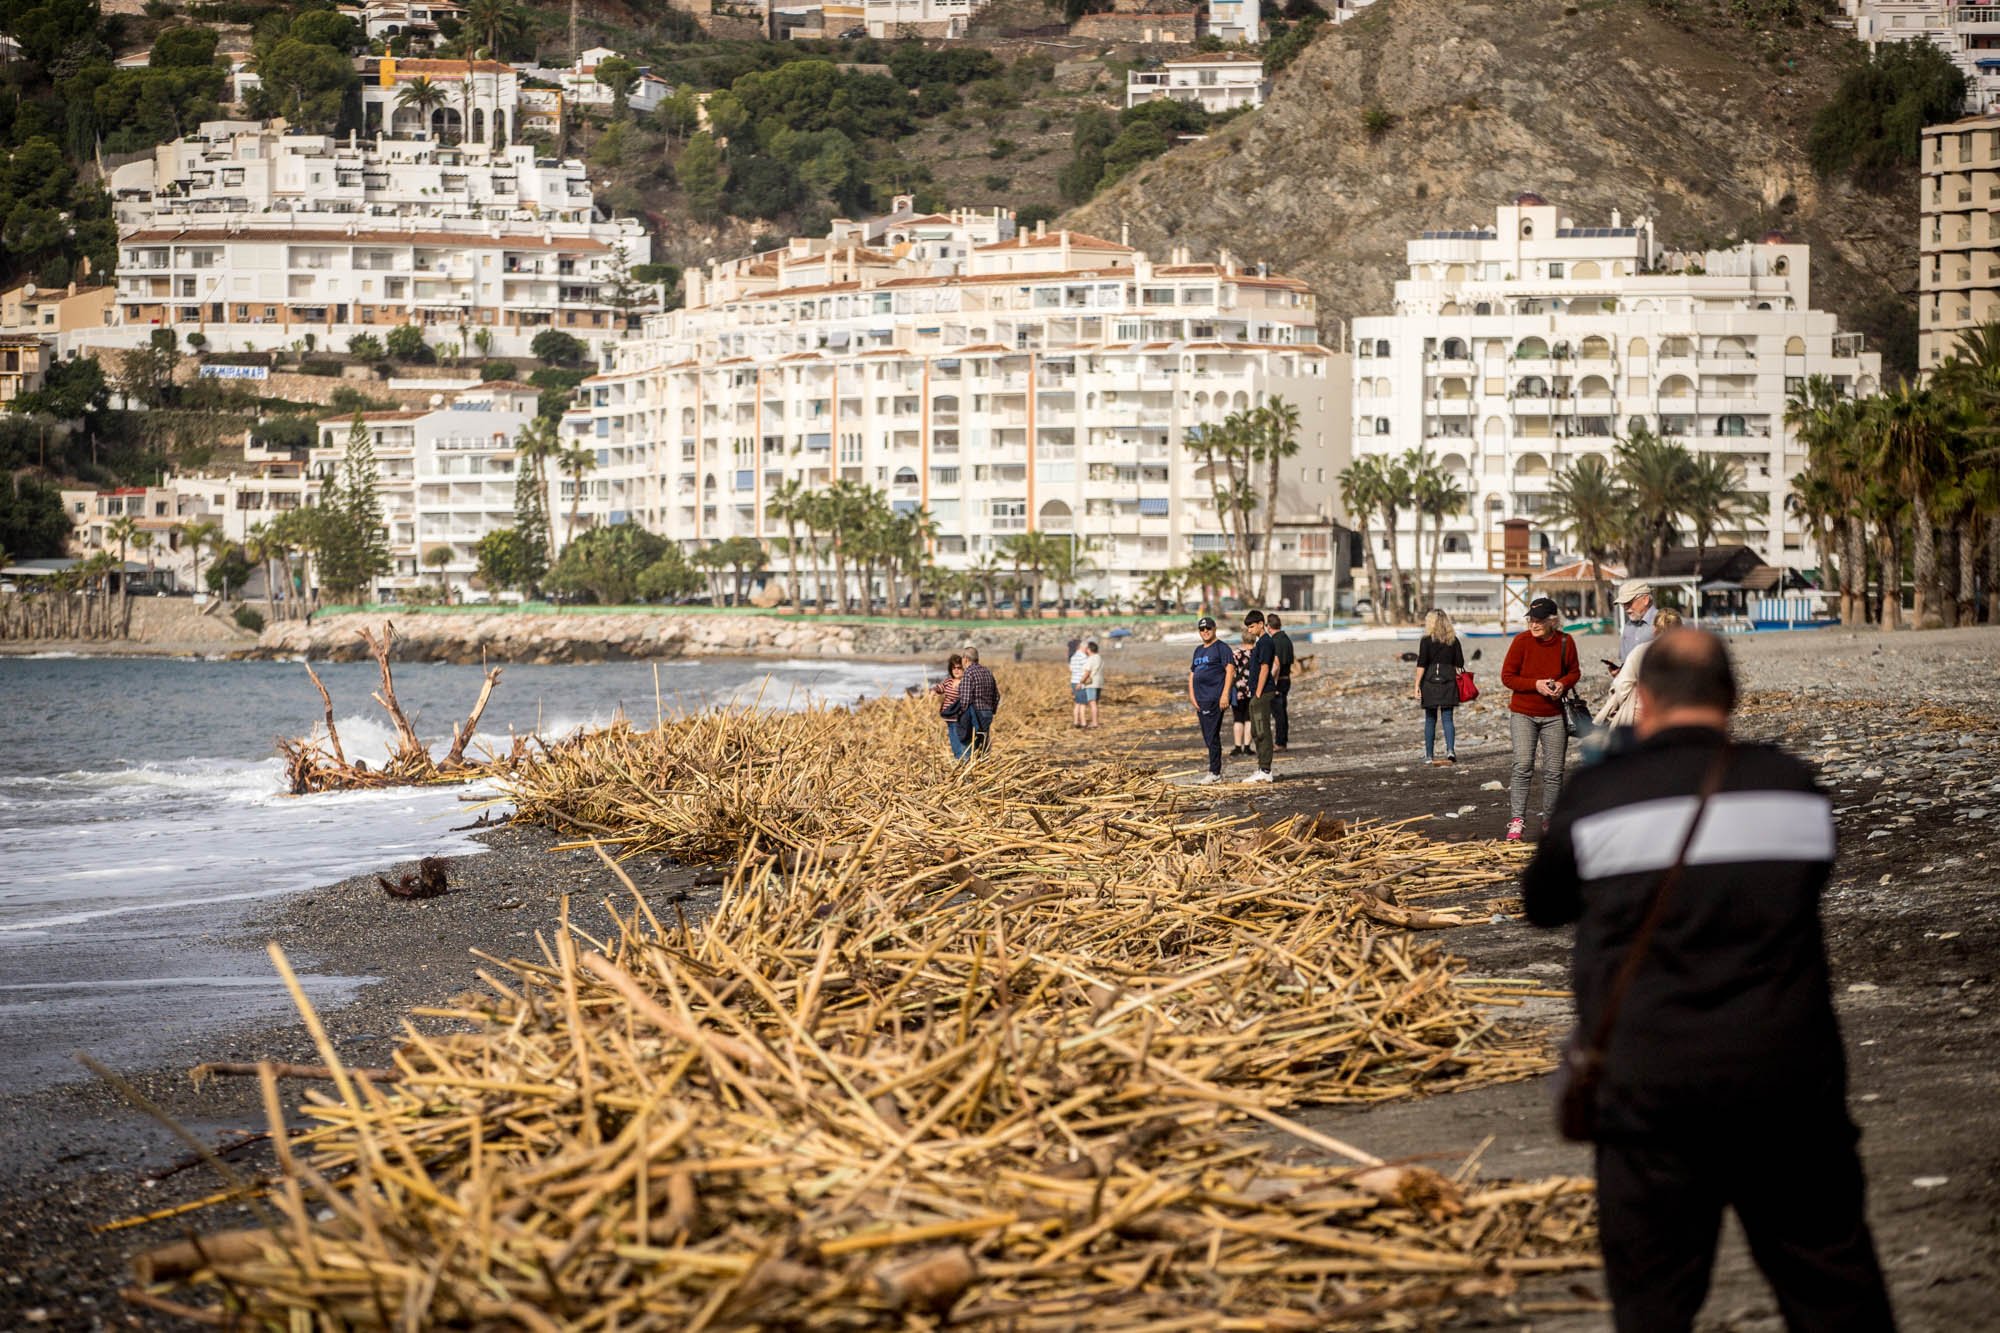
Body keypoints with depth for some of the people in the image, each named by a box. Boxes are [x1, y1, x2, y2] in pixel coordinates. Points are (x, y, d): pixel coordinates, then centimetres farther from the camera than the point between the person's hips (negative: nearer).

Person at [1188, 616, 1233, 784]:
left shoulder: (1222, 647, -4)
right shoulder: (1198, 651, 21)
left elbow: (1230, 670, -13)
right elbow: (1192, 674, 24)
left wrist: (1225, 694, -21)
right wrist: (1192, 696, 10)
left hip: (1215, 698, -8)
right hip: (1201, 699, 9)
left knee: (1212, 736, -11)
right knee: (1208, 737, 9)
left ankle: (1215, 773, -10)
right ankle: (1215, 771, 13)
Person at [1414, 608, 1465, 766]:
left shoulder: (1426, 640, -4)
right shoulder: (1453, 640, 5)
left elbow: (1421, 664, -10)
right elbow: (1459, 663, 5)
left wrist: (1417, 685, -9)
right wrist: (1457, 680, 15)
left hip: (1430, 681, -2)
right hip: (1448, 681, 2)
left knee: (1430, 719, 8)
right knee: (1447, 718, 3)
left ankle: (1429, 755, 10)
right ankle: (1450, 750, -15)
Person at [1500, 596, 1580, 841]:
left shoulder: (1566, 642, -2)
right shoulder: (1521, 641, -8)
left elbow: (1574, 672, 13)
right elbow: (1507, 676, -5)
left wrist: (1563, 683, -9)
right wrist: (1536, 684, -18)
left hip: (1554, 715, 2)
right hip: (1523, 713, -2)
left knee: (1554, 770, 3)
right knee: (1523, 764, -16)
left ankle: (1550, 820, 15)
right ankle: (1517, 820, -15)